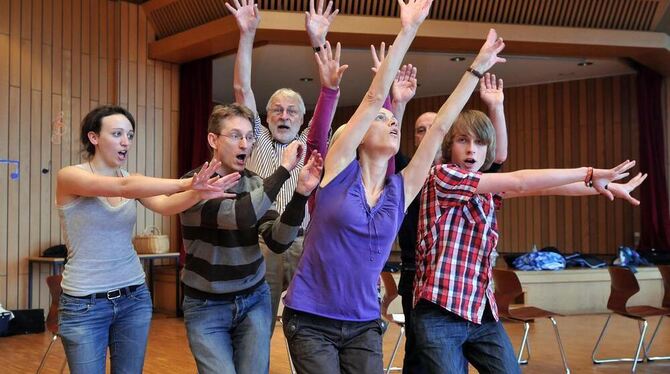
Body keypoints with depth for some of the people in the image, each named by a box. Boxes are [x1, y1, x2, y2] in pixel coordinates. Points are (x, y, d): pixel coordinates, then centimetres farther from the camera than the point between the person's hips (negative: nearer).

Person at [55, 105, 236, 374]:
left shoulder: (131, 180, 4)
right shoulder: (69, 176, -11)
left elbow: (164, 205, -16)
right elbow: (122, 187, -29)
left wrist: (197, 192, -36)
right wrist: (186, 183, -39)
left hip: (134, 298, 5)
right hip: (84, 304, -4)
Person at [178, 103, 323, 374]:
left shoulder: (255, 184, 0)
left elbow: (277, 243, -11)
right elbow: (239, 216, -32)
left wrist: (301, 193, -23)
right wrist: (284, 169, -29)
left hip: (254, 299, 4)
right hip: (206, 306, -3)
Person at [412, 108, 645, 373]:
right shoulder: (441, 176, -11)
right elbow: (519, 183, -14)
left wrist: (603, 186, 8)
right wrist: (589, 174, -10)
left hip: (482, 312, 7)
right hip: (440, 315, -7)